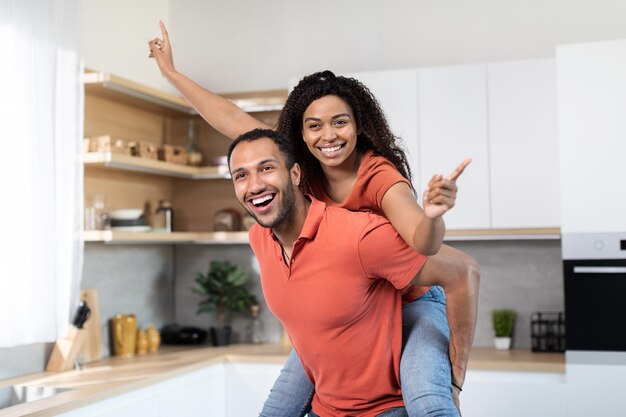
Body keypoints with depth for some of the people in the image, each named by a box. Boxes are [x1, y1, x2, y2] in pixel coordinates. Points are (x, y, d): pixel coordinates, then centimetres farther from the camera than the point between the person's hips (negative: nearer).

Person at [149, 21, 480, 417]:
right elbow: (231, 119, -3)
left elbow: (423, 243, -43)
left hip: (411, 304, -5)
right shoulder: (302, 168, -9)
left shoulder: (381, 178, -26)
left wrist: (433, 217, -66)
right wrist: (171, 71, 3)